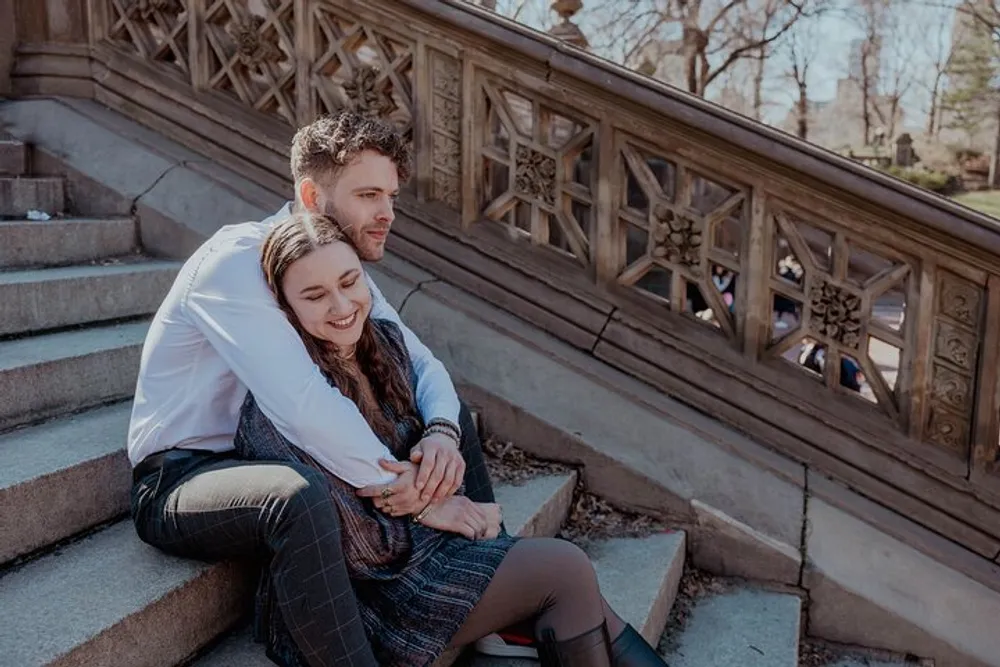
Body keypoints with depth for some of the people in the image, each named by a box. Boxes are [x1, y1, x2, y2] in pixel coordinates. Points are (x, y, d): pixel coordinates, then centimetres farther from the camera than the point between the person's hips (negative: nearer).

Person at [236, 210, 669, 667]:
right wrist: (424, 509, -9)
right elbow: (352, 548, -21)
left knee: (575, 602, -7)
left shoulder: (384, 340, -1)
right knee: (566, 570, -13)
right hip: (362, 596, -7)